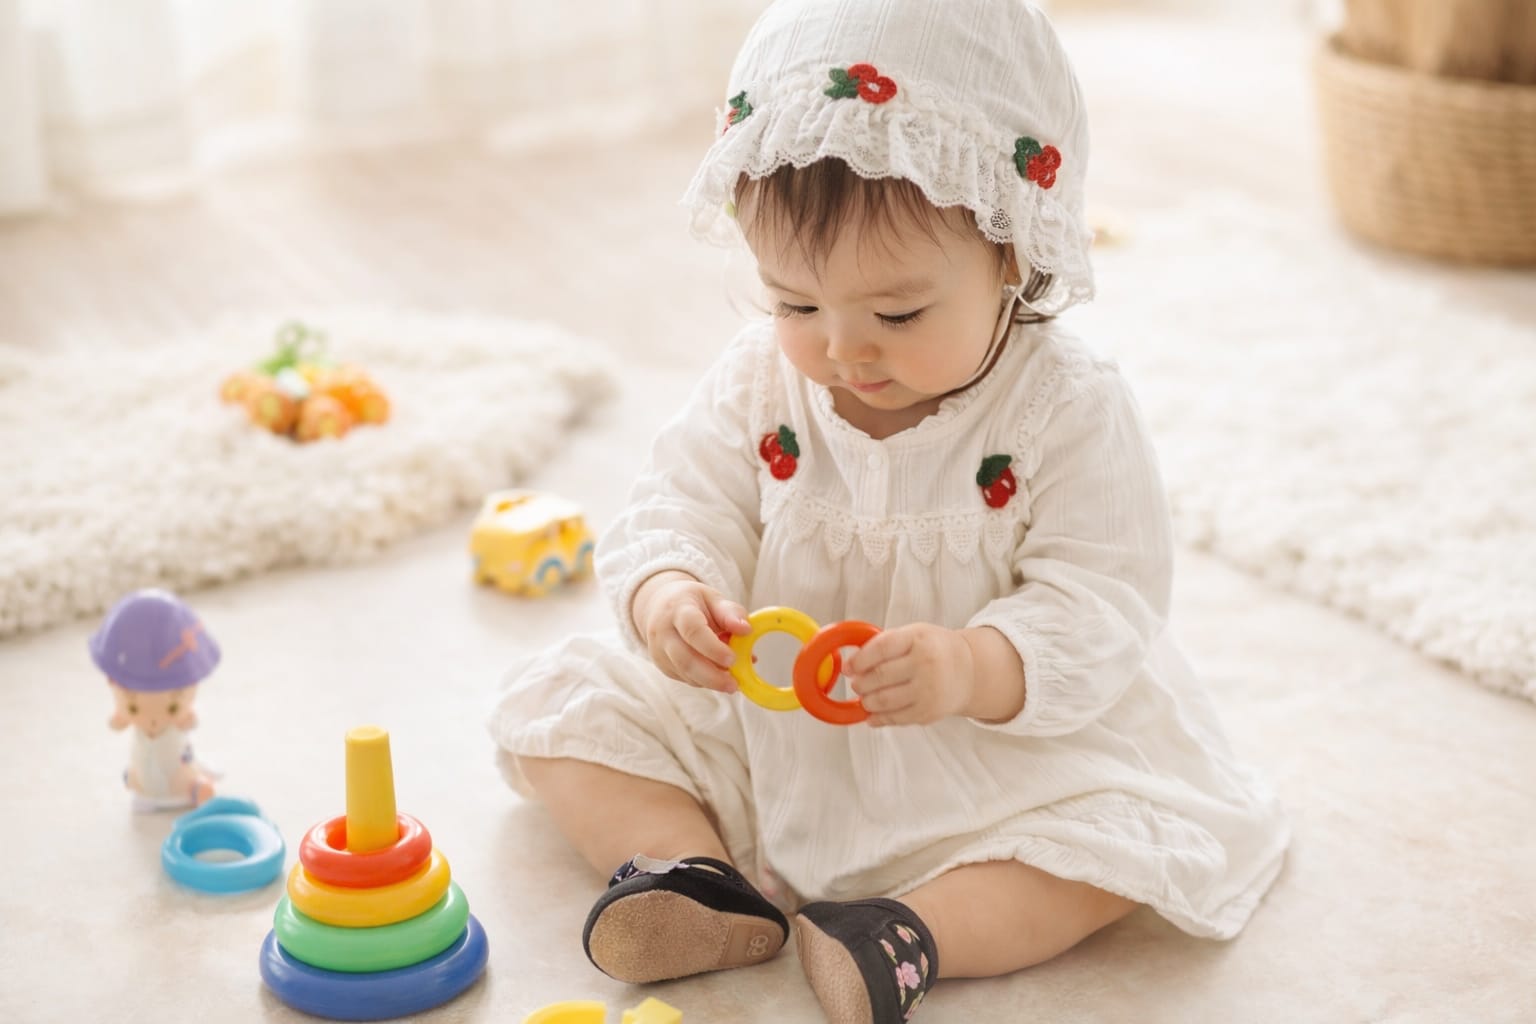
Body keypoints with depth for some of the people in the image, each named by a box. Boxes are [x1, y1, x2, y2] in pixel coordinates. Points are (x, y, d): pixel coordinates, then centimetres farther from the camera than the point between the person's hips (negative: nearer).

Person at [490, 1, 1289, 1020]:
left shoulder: (1070, 409, -18)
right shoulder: (758, 380, -6)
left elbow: (1102, 603, -21)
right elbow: (684, 511, -5)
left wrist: (972, 669, -41)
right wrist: (668, 595, -30)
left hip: (1001, 755, -3)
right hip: (764, 730, 3)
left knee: (1139, 828, -25)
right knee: (558, 702, -6)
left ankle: (907, 934, -29)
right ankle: (702, 878, -22)